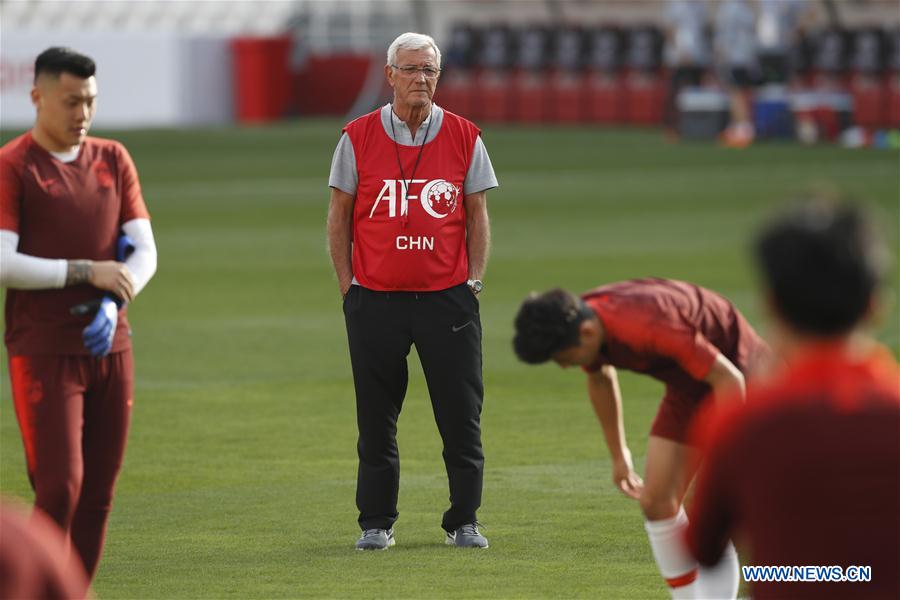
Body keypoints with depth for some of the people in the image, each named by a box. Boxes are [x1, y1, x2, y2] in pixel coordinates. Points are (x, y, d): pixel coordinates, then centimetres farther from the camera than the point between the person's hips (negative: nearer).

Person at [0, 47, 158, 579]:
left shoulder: (114, 160, 12)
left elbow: (145, 253, 8)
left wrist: (112, 303, -11)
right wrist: (87, 271, -17)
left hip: (110, 348, 5)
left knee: (98, 494, 4)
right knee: (60, 489, -13)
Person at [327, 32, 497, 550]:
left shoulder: (465, 138, 5)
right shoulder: (358, 138, 3)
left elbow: (477, 214, 9)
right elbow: (340, 215, 7)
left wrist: (474, 281, 1)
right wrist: (348, 287, 1)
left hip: (448, 296, 0)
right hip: (375, 298, 0)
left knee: (462, 415, 0)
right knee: (376, 420, 5)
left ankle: (464, 522, 9)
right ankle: (377, 523, 13)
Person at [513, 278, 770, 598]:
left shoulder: (649, 327, -38)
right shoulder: (582, 323, -13)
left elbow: (729, 379, -31)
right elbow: (600, 378, 11)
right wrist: (618, 454, 18)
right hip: (687, 388, 8)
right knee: (657, 501, 1)